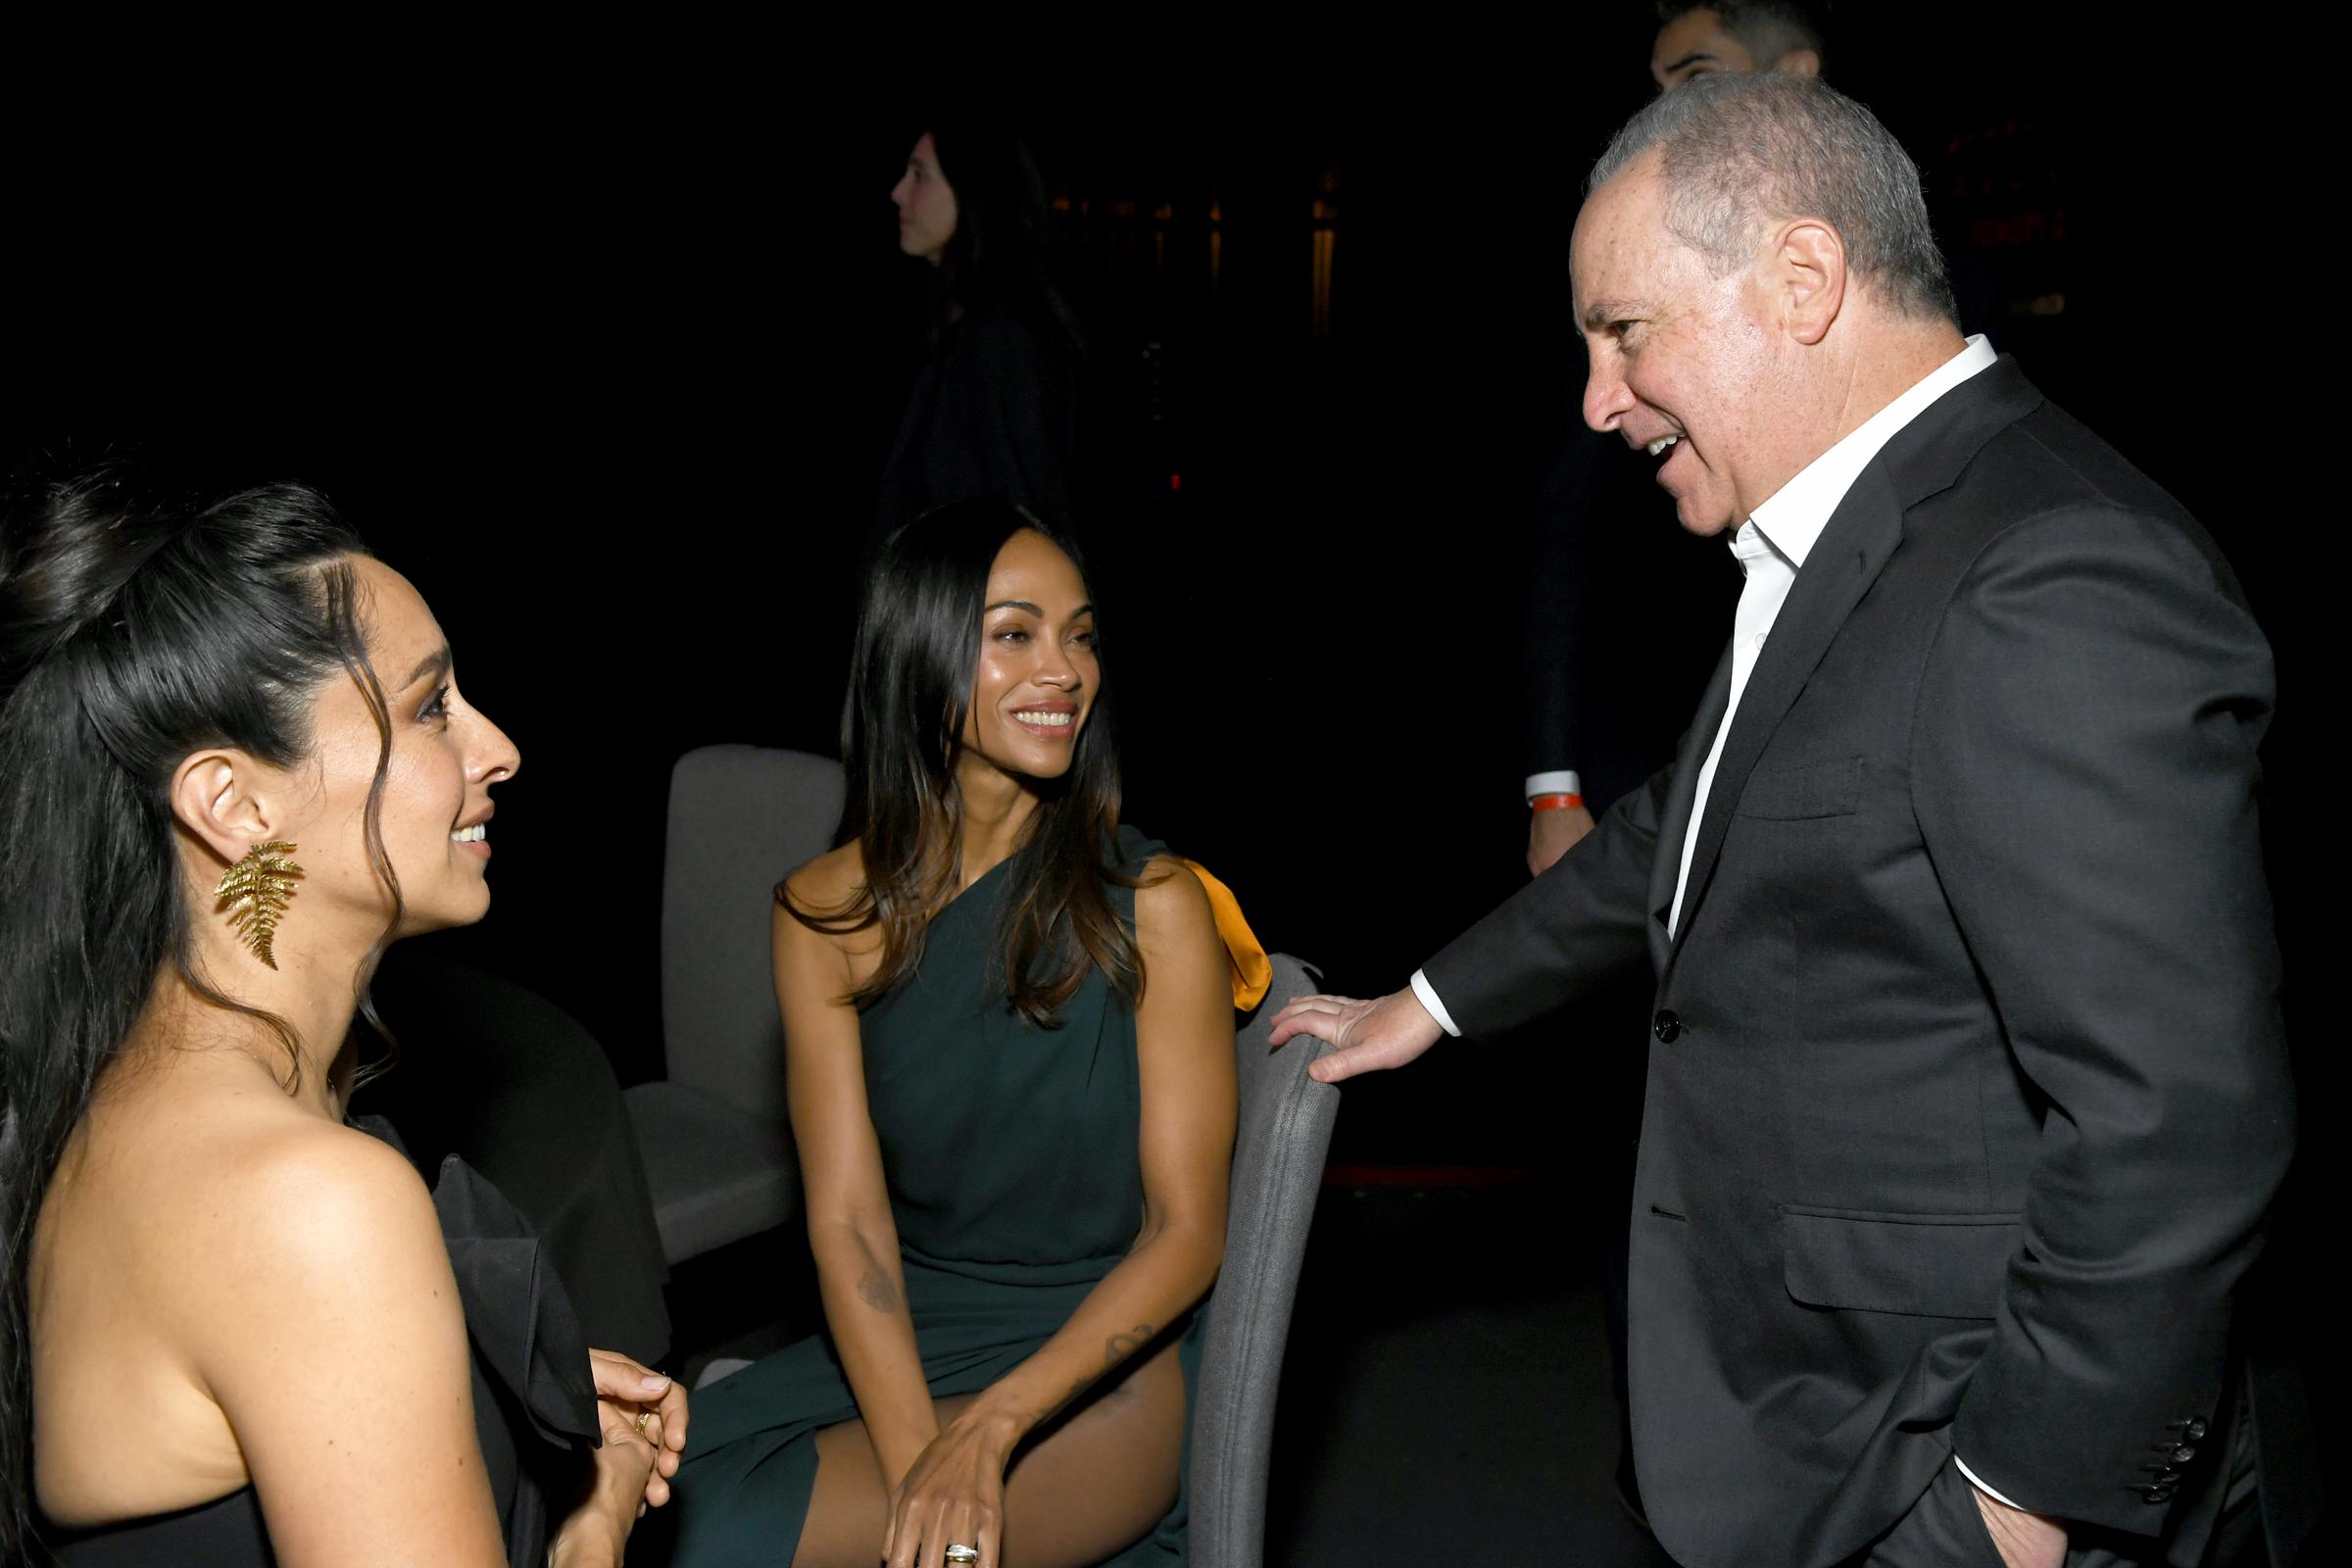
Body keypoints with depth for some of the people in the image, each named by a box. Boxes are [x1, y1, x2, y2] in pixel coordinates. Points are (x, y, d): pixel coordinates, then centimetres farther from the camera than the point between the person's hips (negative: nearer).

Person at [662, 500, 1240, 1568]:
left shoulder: (1151, 905, -8)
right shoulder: (827, 914, -1)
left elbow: (1187, 1230, -8)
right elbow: (846, 1219, -7)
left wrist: (990, 1428, -21)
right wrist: (915, 1461, -23)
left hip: (1103, 1363, -3)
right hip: (901, 1343, 4)